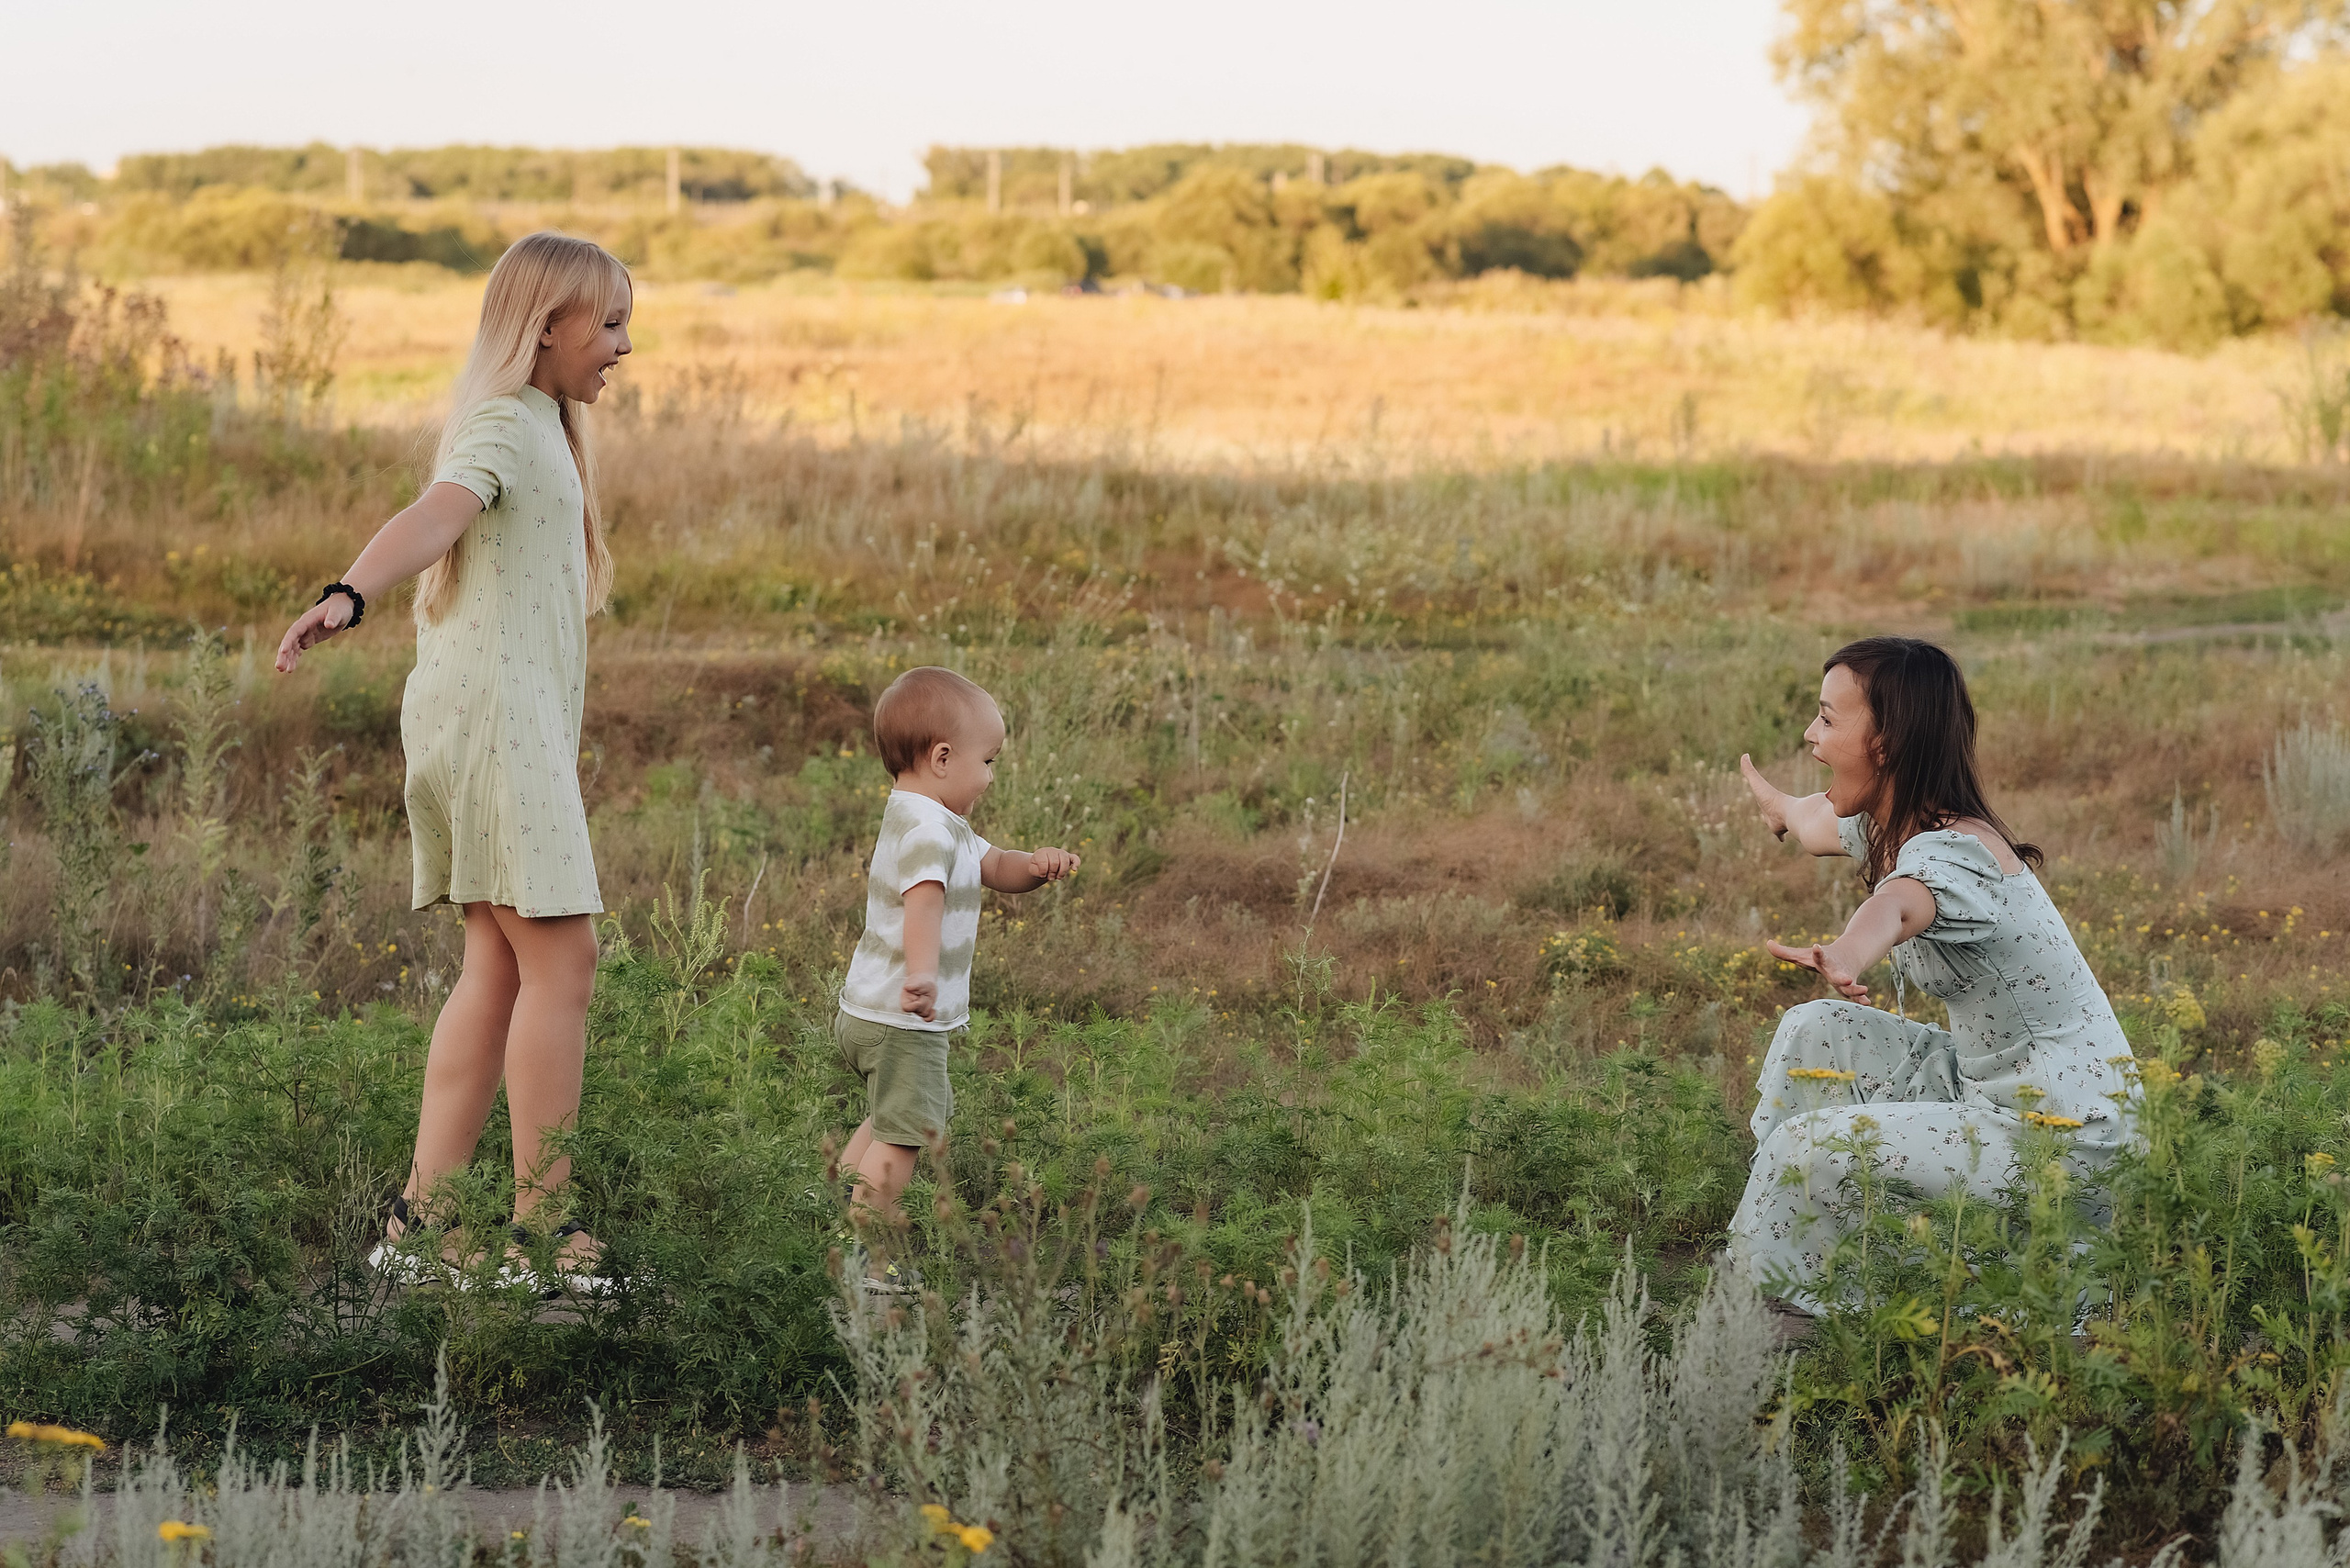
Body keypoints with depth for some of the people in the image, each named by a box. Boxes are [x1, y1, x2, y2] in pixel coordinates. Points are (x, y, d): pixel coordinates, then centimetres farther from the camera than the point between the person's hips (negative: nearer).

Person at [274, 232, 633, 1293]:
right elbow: (432, 518, -30)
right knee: (559, 959, -11)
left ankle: (418, 1223, 4)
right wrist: (349, 597, -47)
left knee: (498, 968, 6)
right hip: (495, 711, -10)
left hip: (491, 717, 10)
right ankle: (539, 1229, -10)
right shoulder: (507, 426, -10)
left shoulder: (536, 427, 22)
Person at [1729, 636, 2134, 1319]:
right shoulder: (1887, 825, 5)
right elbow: (1819, 823, 32)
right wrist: (1781, 805, 55)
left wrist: (1845, 957, -73)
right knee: (1816, 1032, 8)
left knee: (1808, 1147, -16)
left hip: (2061, 1129, -10)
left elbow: (1899, 905, -50)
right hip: (1988, 1080, 10)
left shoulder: (1952, 852, -24)